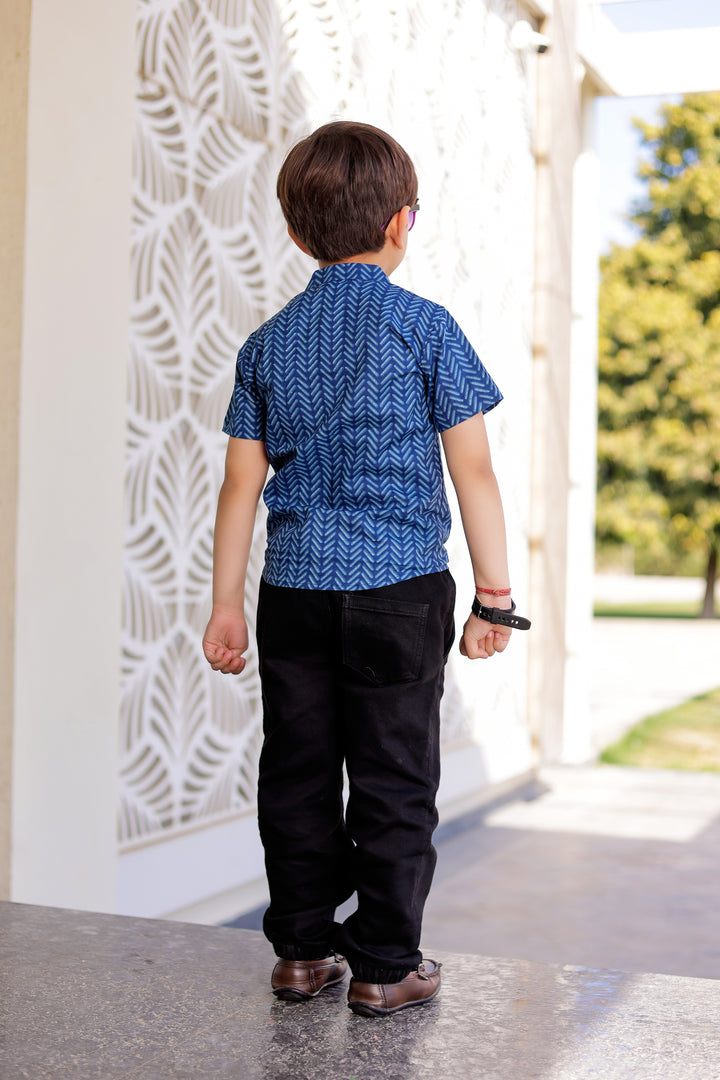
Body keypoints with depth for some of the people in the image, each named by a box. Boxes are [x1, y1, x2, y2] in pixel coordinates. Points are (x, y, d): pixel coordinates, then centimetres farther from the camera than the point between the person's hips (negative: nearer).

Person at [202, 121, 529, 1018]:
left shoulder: (268, 343, 7)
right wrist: (495, 594, 1)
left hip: (294, 587, 4)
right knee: (394, 779, 5)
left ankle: (303, 950, 21)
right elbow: (473, 473, -6)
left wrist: (227, 604, 12)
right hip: (400, 587, -3)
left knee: (296, 774, 12)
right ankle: (386, 964, 12)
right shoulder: (424, 327, -4)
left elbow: (241, 485, 6)